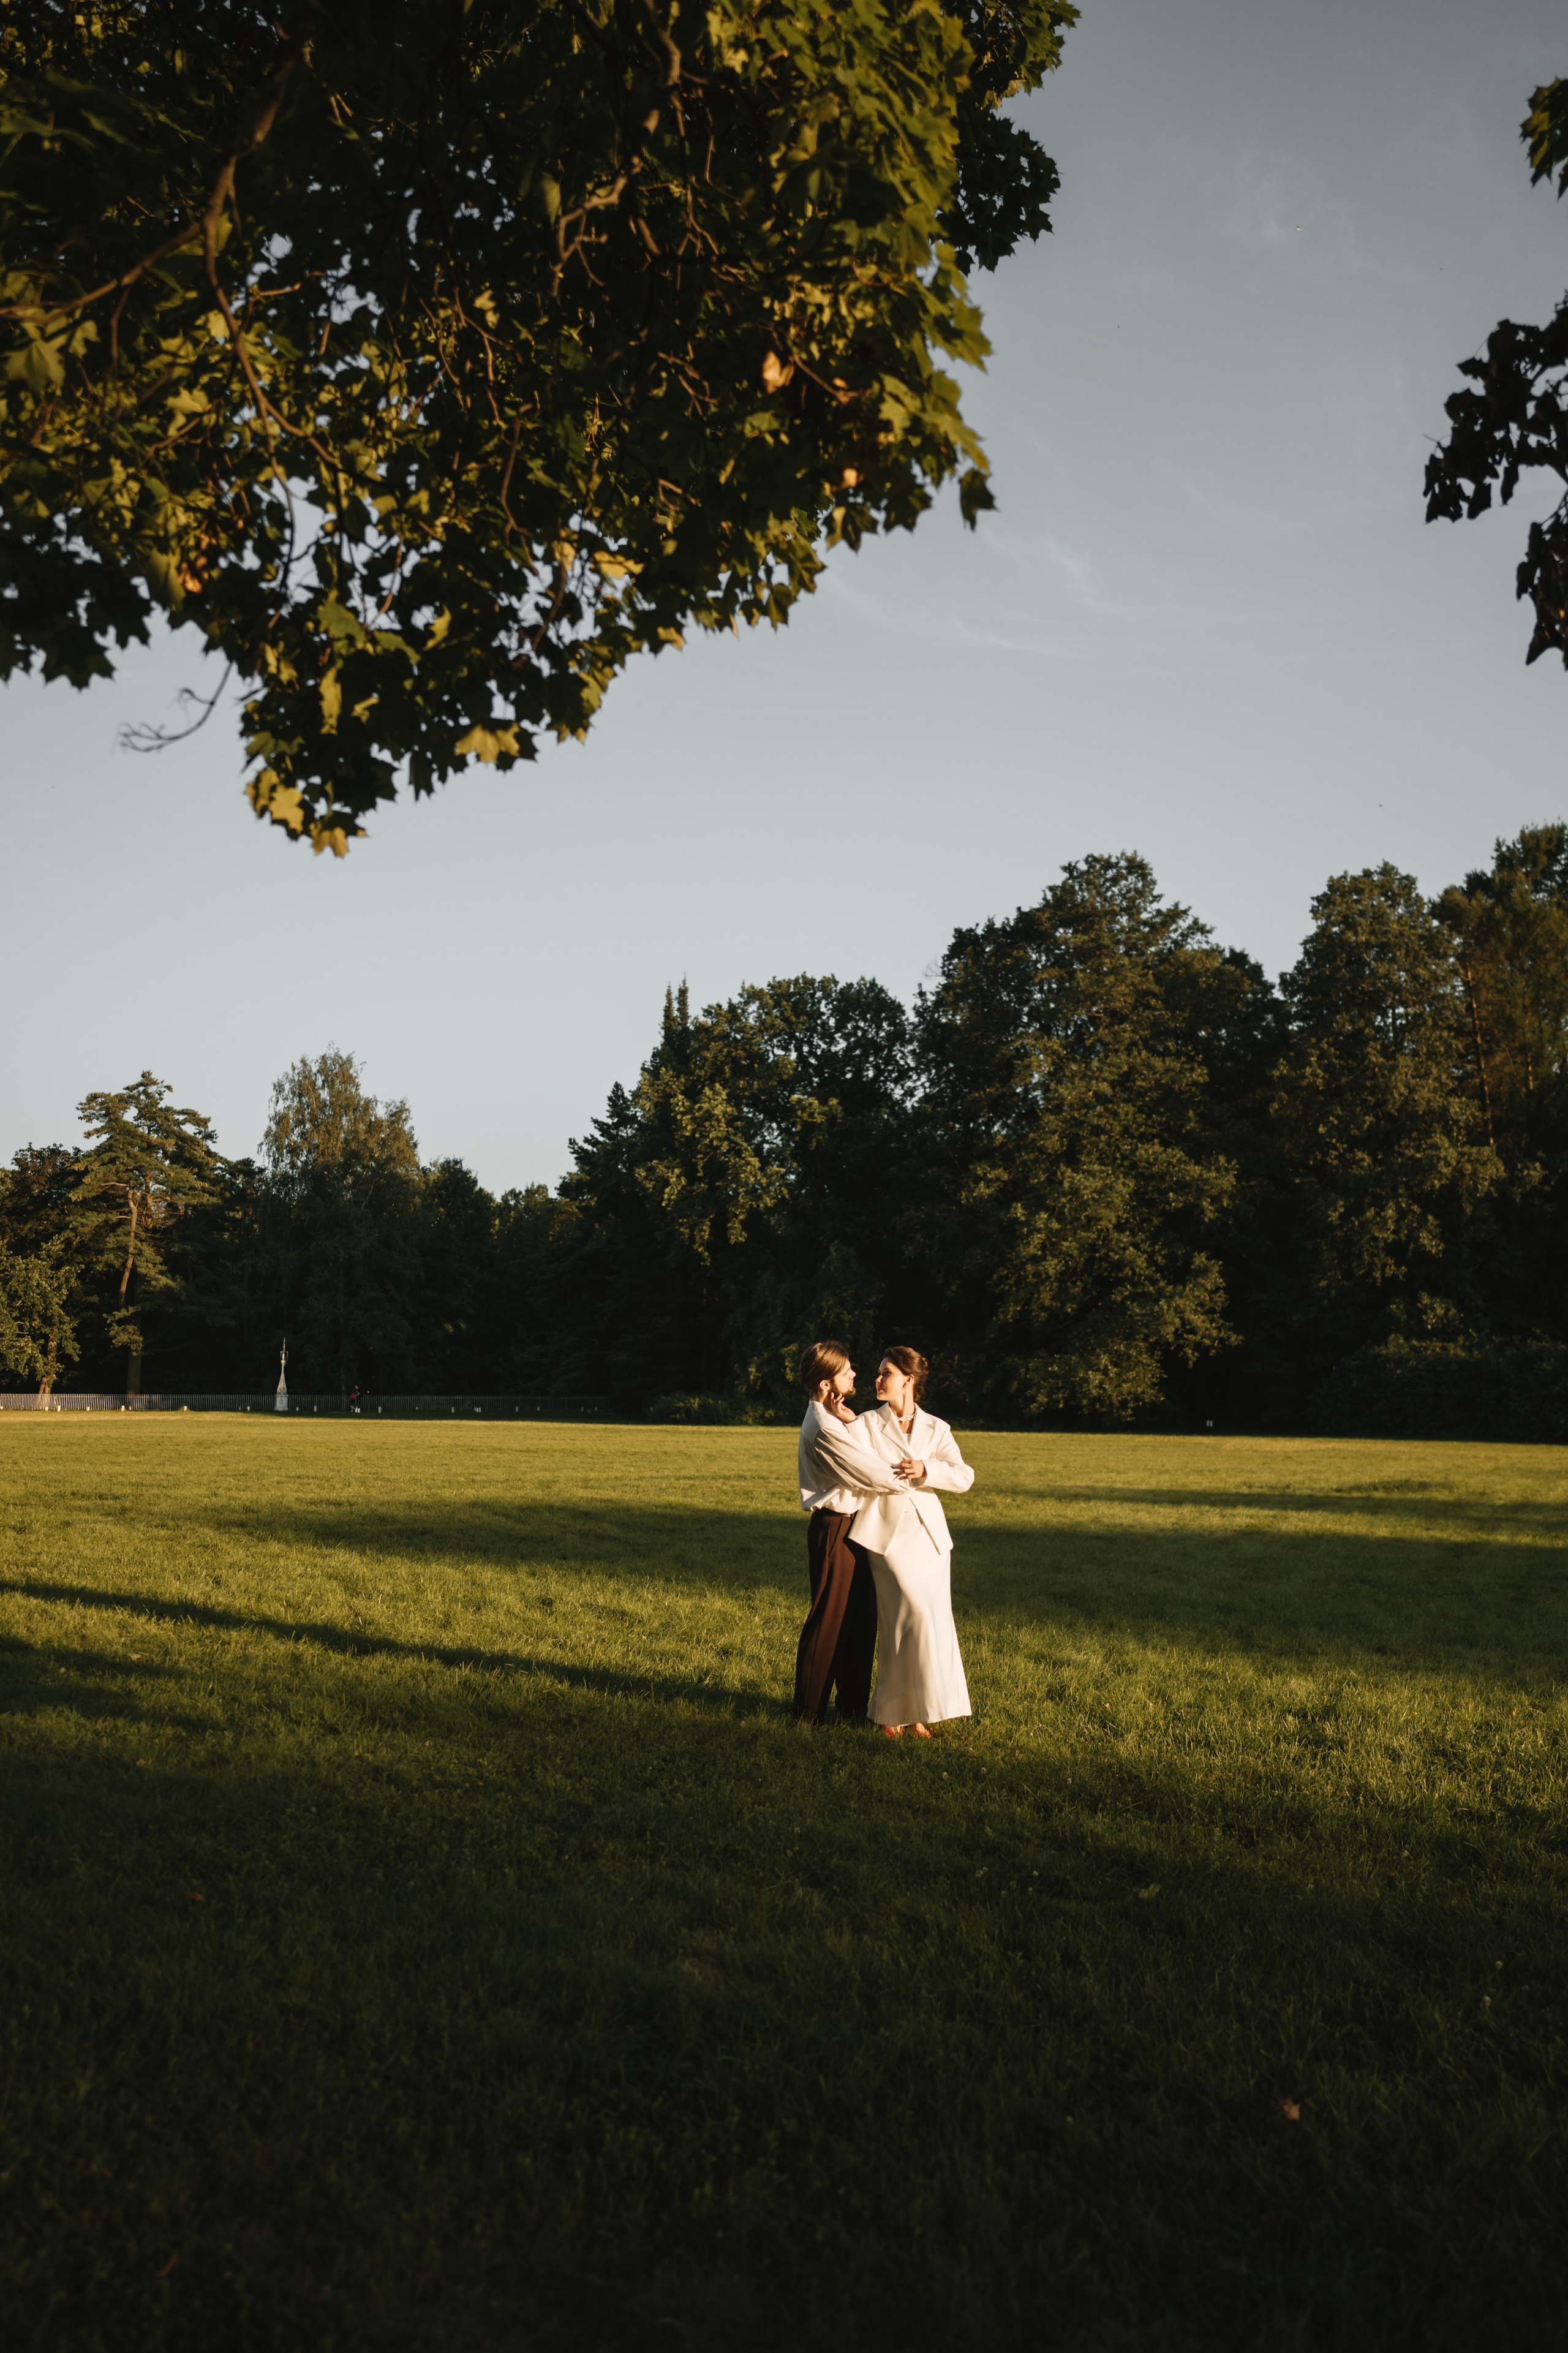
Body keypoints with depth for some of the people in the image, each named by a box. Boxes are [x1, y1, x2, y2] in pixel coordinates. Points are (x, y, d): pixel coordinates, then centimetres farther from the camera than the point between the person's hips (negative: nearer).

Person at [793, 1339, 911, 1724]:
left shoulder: (829, 1418, 11)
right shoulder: (825, 1427, -21)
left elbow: (864, 1466, 1)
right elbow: (873, 1474, -19)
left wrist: (851, 1423, -10)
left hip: (849, 1527, 10)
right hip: (835, 1530, -10)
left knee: (861, 1619, 14)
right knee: (829, 1620, 1)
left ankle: (852, 1706, 25)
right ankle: (810, 1711, 12)